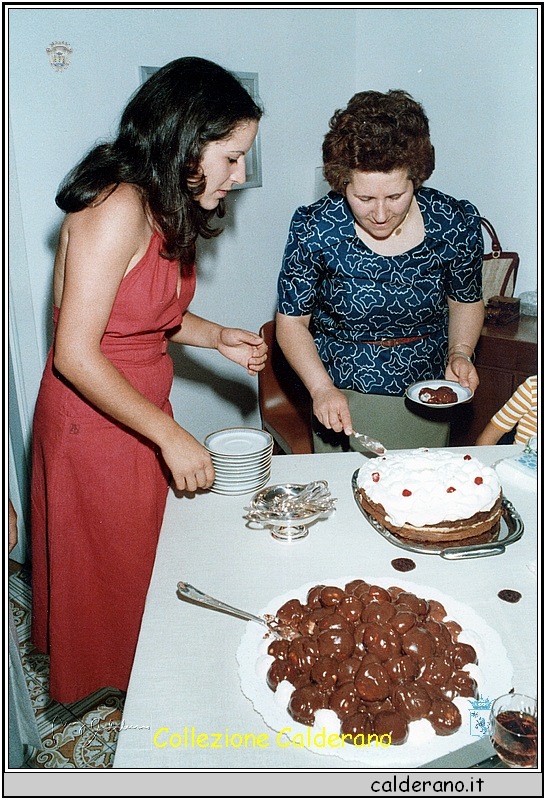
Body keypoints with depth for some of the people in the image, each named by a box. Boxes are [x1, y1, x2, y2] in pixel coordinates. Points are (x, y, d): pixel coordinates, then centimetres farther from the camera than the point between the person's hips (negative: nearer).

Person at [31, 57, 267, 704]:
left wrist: (216, 337, 0)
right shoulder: (117, 209, -25)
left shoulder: (164, 208, 4)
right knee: (105, 565, 13)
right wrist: (171, 437, -22)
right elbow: (75, 354, -26)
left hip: (139, 415, 8)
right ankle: (103, 682, 39)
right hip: (93, 424, -8)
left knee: (141, 556, 22)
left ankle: (137, 668, 46)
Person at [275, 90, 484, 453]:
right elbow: (292, 322, -9)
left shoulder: (457, 223, -12)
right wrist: (322, 389, -22)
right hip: (342, 398, -2)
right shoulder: (314, 229, -17)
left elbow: (466, 301, 7)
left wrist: (461, 353, -10)